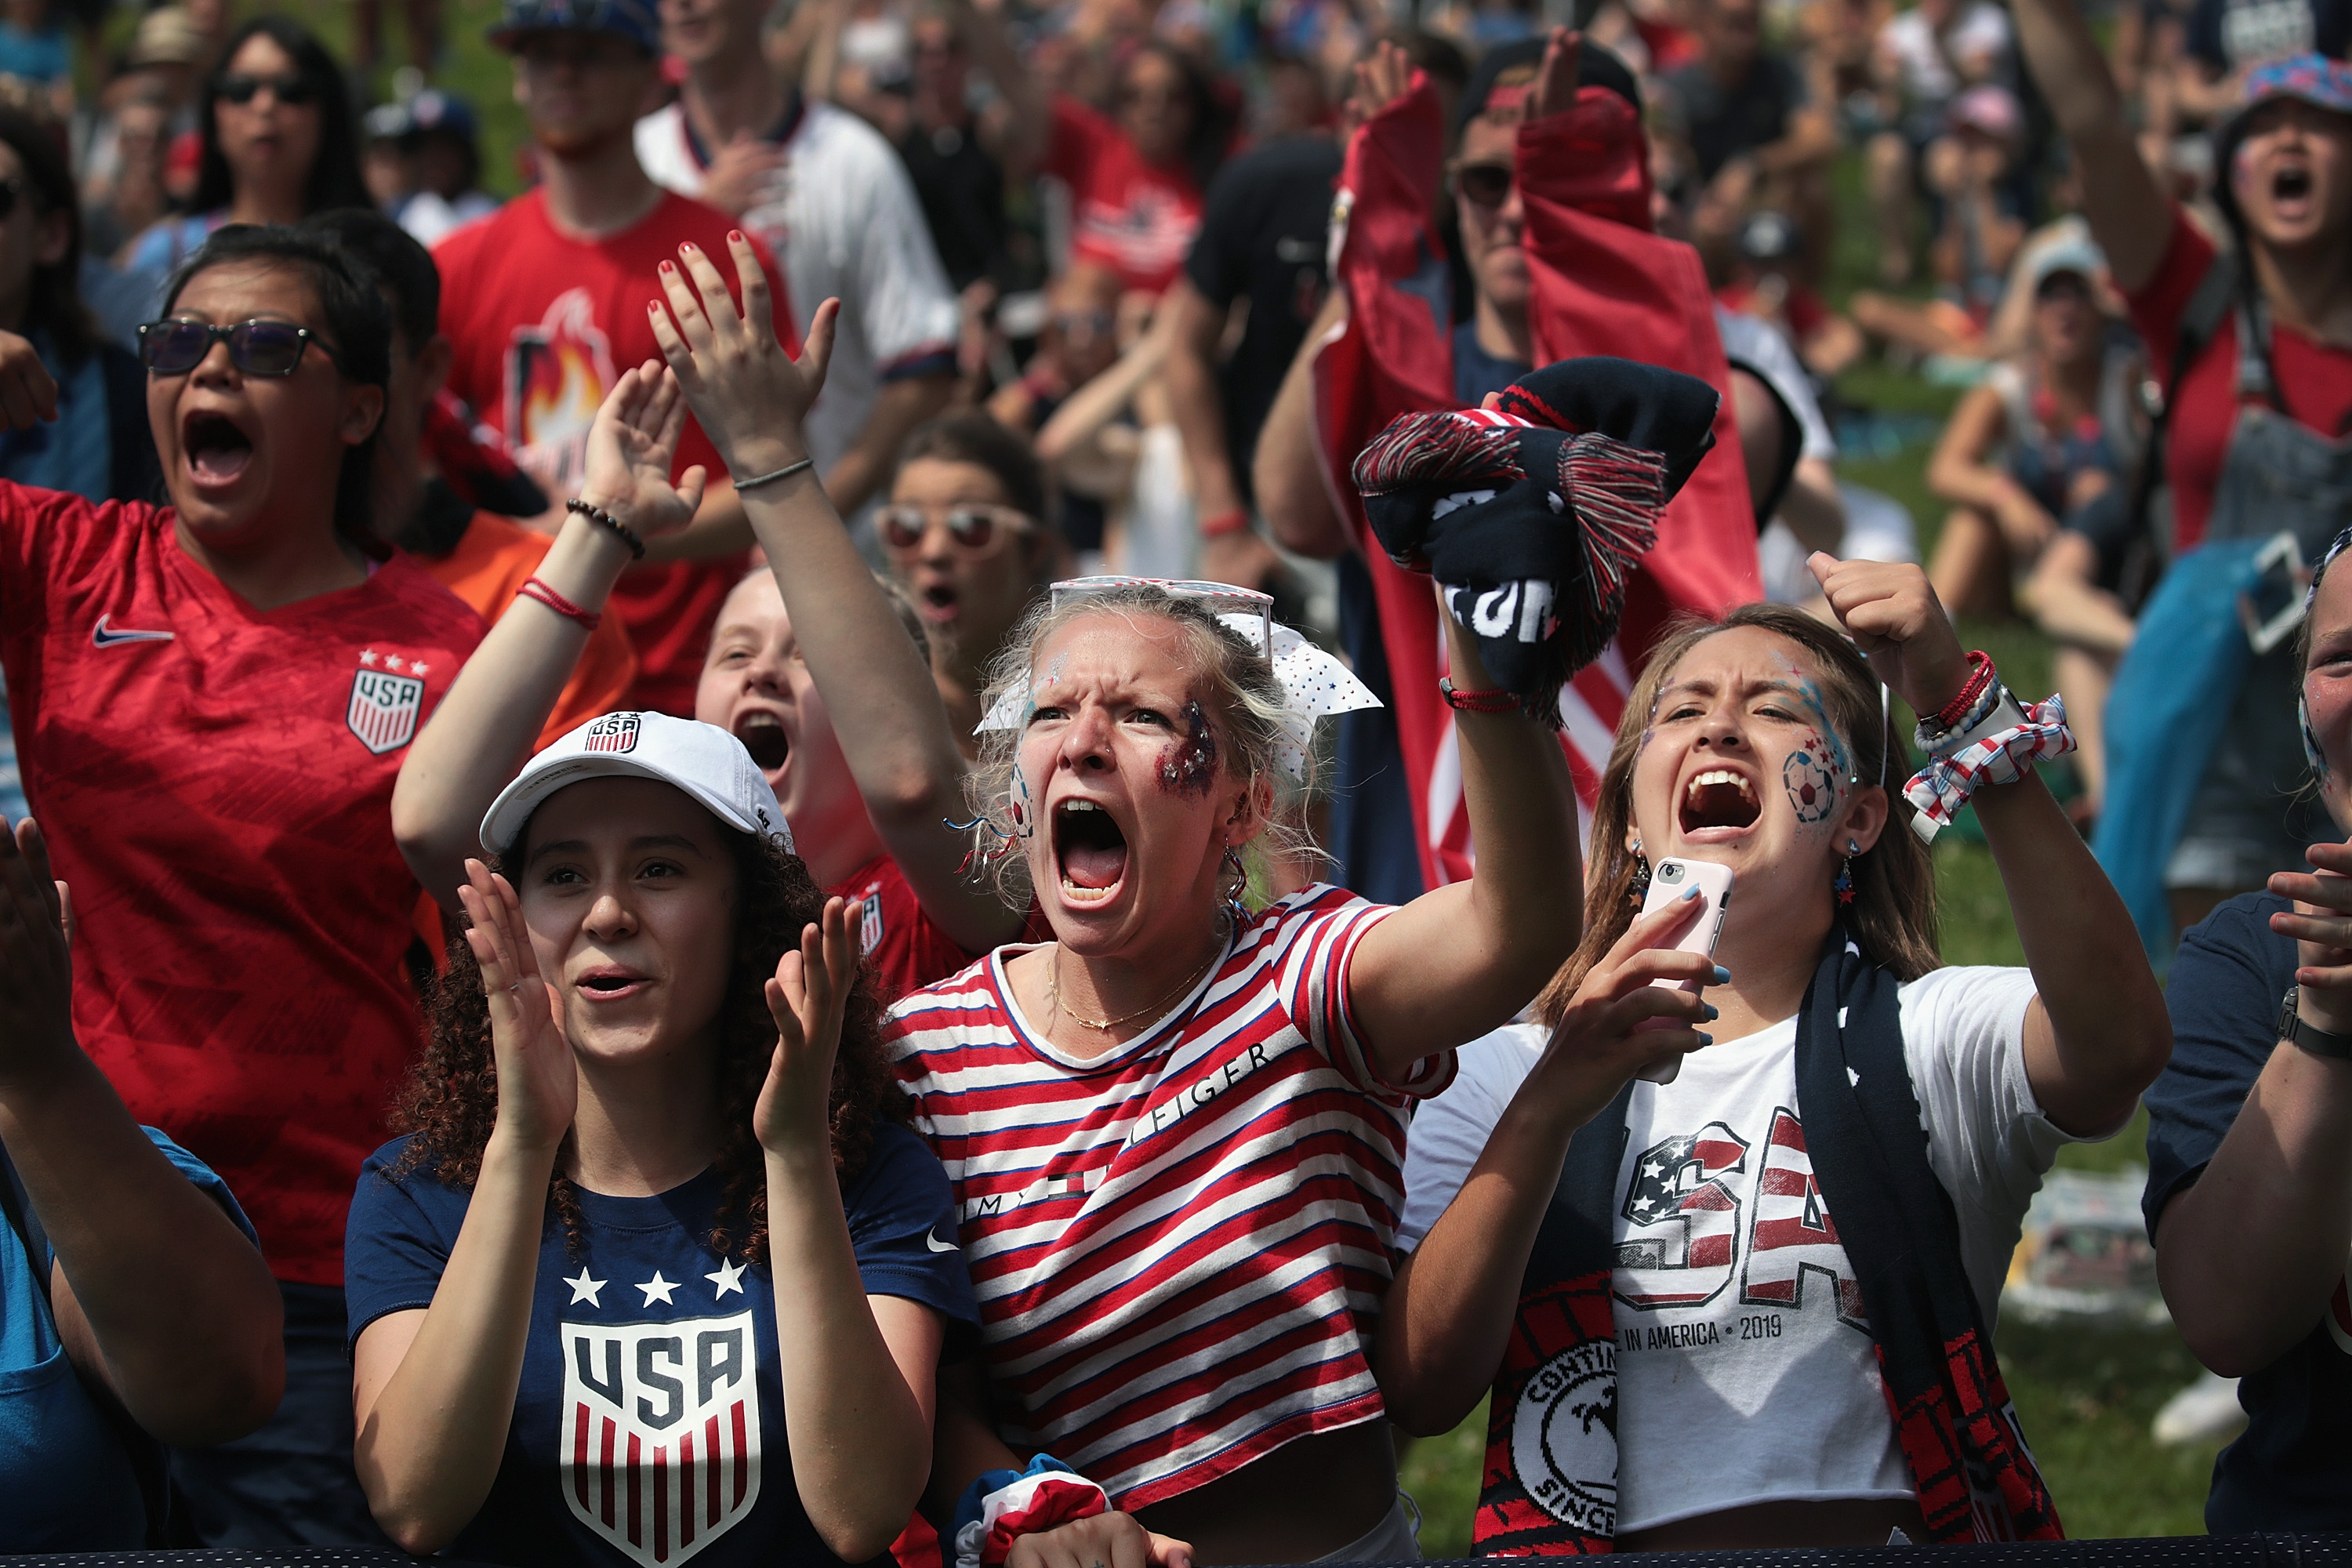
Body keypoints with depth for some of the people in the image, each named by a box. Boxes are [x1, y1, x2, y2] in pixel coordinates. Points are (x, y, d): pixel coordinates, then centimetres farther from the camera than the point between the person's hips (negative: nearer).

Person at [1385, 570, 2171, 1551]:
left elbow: (2117, 1046, -15)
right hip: (1620, 1548, 1)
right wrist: (1550, 1109, -14)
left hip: (1888, 1532, -1)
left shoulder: (1929, 1037, 7)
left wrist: (1962, 707, -20)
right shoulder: (1505, 1077, 12)